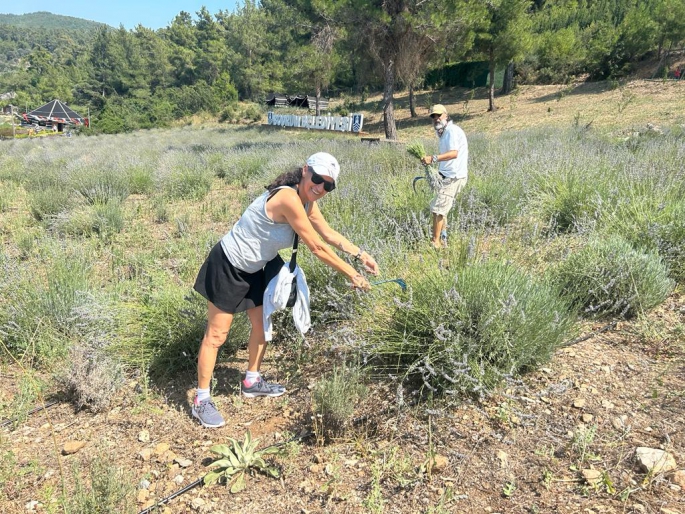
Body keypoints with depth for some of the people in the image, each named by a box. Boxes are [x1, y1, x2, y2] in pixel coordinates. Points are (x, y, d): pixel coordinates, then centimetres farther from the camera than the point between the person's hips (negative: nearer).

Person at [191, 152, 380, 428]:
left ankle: (252, 382, 38)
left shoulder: (307, 202, -2)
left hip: (253, 270, 10)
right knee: (216, 335, 1)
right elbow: (317, 247, -27)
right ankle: (201, 401, 16)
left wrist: (360, 254, 6)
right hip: (227, 266, -9)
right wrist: (352, 275, -18)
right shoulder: (288, 198, -31)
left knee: (262, 326, 18)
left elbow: (329, 234, 12)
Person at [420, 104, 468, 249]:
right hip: (448, 176, 10)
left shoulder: (452, 130, -14)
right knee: (440, 208, 14)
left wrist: (433, 158, -39)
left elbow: (454, 153, -30)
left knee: (438, 209, -9)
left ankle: (436, 242, -2)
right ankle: (443, 238, 22)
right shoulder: (443, 133, 17)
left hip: (453, 177, -10)